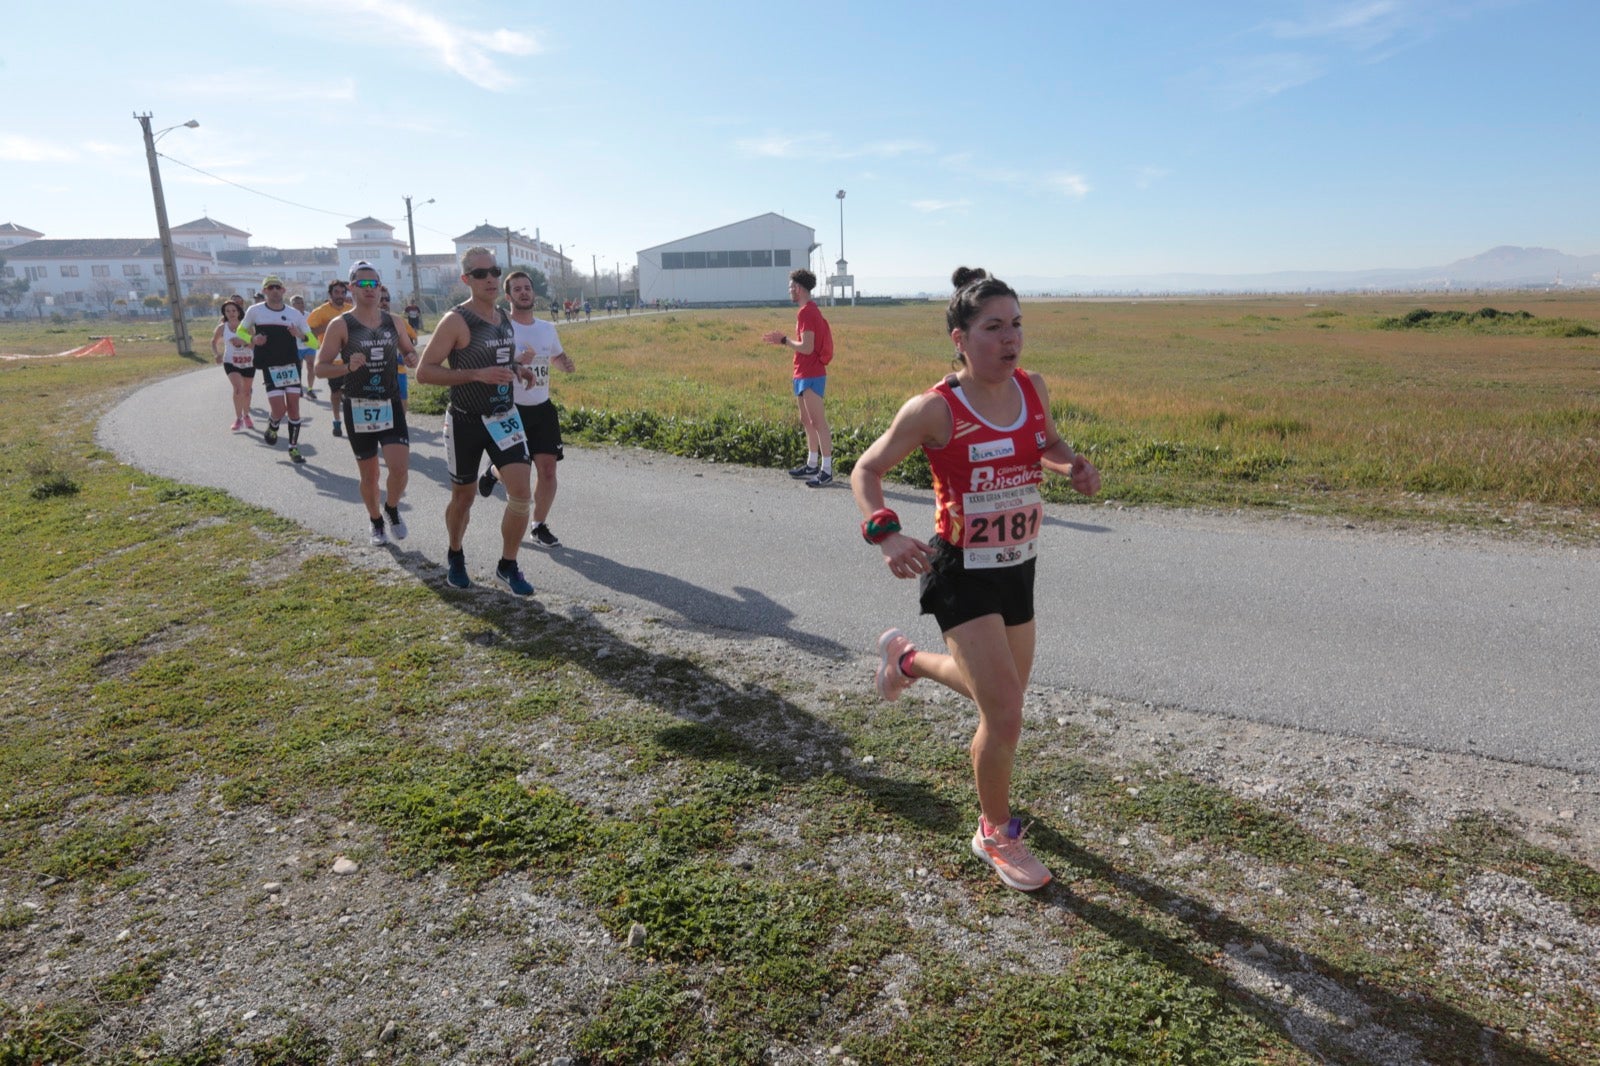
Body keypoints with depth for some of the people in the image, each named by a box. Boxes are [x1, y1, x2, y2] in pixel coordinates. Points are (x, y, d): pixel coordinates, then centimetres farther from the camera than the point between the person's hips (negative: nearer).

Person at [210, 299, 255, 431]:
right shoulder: (222, 327, -3)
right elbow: (214, 342, 11)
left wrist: (243, 342, -30)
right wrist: (216, 354, -6)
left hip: (248, 362, 1)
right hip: (231, 362, -1)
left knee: (247, 390, 14)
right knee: (238, 388, -21)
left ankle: (246, 416, 35)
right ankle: (238, 418, -13)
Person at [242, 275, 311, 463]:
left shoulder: (294, 313, 4)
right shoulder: (254, 311, 0)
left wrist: (300, 335, -13)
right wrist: (253, 339, -6)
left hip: (292, 365, 2)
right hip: (270, 367, -2)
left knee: (294, 408, 0)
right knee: (279, 409, -12)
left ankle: (294, 448, 12)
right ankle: (272, 427, 24)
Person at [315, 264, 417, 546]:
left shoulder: (395, 322, 5)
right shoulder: (340, 325, -5)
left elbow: (410, 352, 21)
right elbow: (320, 368, -5)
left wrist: (412, 358, -3)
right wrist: (348, 366, -24)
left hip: (391, 406, 2)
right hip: (358, 409, -2)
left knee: (400, 468, -12)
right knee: (369, 476, 8)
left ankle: (392, 509, 19)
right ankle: (376, 523, 31)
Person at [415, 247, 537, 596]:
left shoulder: (504, 318, 6)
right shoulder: (456, 320, -14)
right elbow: (424, 372, -17)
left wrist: (518, 369, 2)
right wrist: (477, 375, -26)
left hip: (504, 418, 5)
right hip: (466, 423, -4)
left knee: (521, 494, -8)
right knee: (464, 496, 12)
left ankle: (508, 567, 8)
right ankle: (456, 557, 39)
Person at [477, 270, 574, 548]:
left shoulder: (547, 328, 8)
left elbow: (556, 356, 25)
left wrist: (566, 363, 2)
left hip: (543, 408, 5)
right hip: (512, 409, -4)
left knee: (548, 468, -1)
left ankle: (539, 527, 14)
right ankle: (492, 473, 43)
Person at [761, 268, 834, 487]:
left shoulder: (806, 313, -16)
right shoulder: (810, 310, 15)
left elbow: (807, 347, -22)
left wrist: (784, 340, -9)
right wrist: (783, 339, 10)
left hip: (811, 376, -11)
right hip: (803, 374, 11)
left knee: (818, 422, -9)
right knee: (807, 421, 16)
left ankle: (827, 471, -7)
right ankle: (812, 464, 26)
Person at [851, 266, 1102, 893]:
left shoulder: (1032, 390, -1)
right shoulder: (934, 410, -18)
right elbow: (866, 471, -10)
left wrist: (1074, 466, -3)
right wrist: (885, 532, -28)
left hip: (1018, 570, 7)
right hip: (962, 576, -7)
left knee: (998, 696, 21)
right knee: (1005, 716, -9)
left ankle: (908, 658, 50)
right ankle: (996, 835, 19)